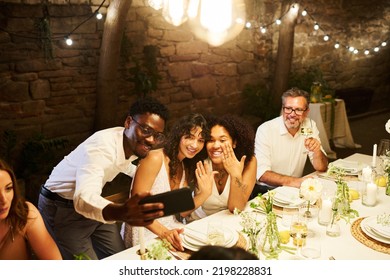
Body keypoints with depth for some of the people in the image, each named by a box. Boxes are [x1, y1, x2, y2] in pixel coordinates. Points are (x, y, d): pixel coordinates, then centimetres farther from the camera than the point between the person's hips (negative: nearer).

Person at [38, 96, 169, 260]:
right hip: (61, 208, -7)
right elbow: (84, 199, -51)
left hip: (93, 204, 8)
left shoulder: (134, 144, -6)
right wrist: (121, 212, -68)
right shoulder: (102, 145, -33)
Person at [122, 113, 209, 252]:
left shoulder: (186, 167, 9)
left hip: (170, 229, 8)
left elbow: (182, 211, 4)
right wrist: (164, 232, -31)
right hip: (146, 234, -8)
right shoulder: (155, 159, -16)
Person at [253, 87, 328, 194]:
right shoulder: (265, 130, -15)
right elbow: (261, 174, -22)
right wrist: (292, 181, -35)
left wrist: (317, 151, -20)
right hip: (267, 191, -5)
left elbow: (322, 168, 1)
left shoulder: (310, 126, 0)